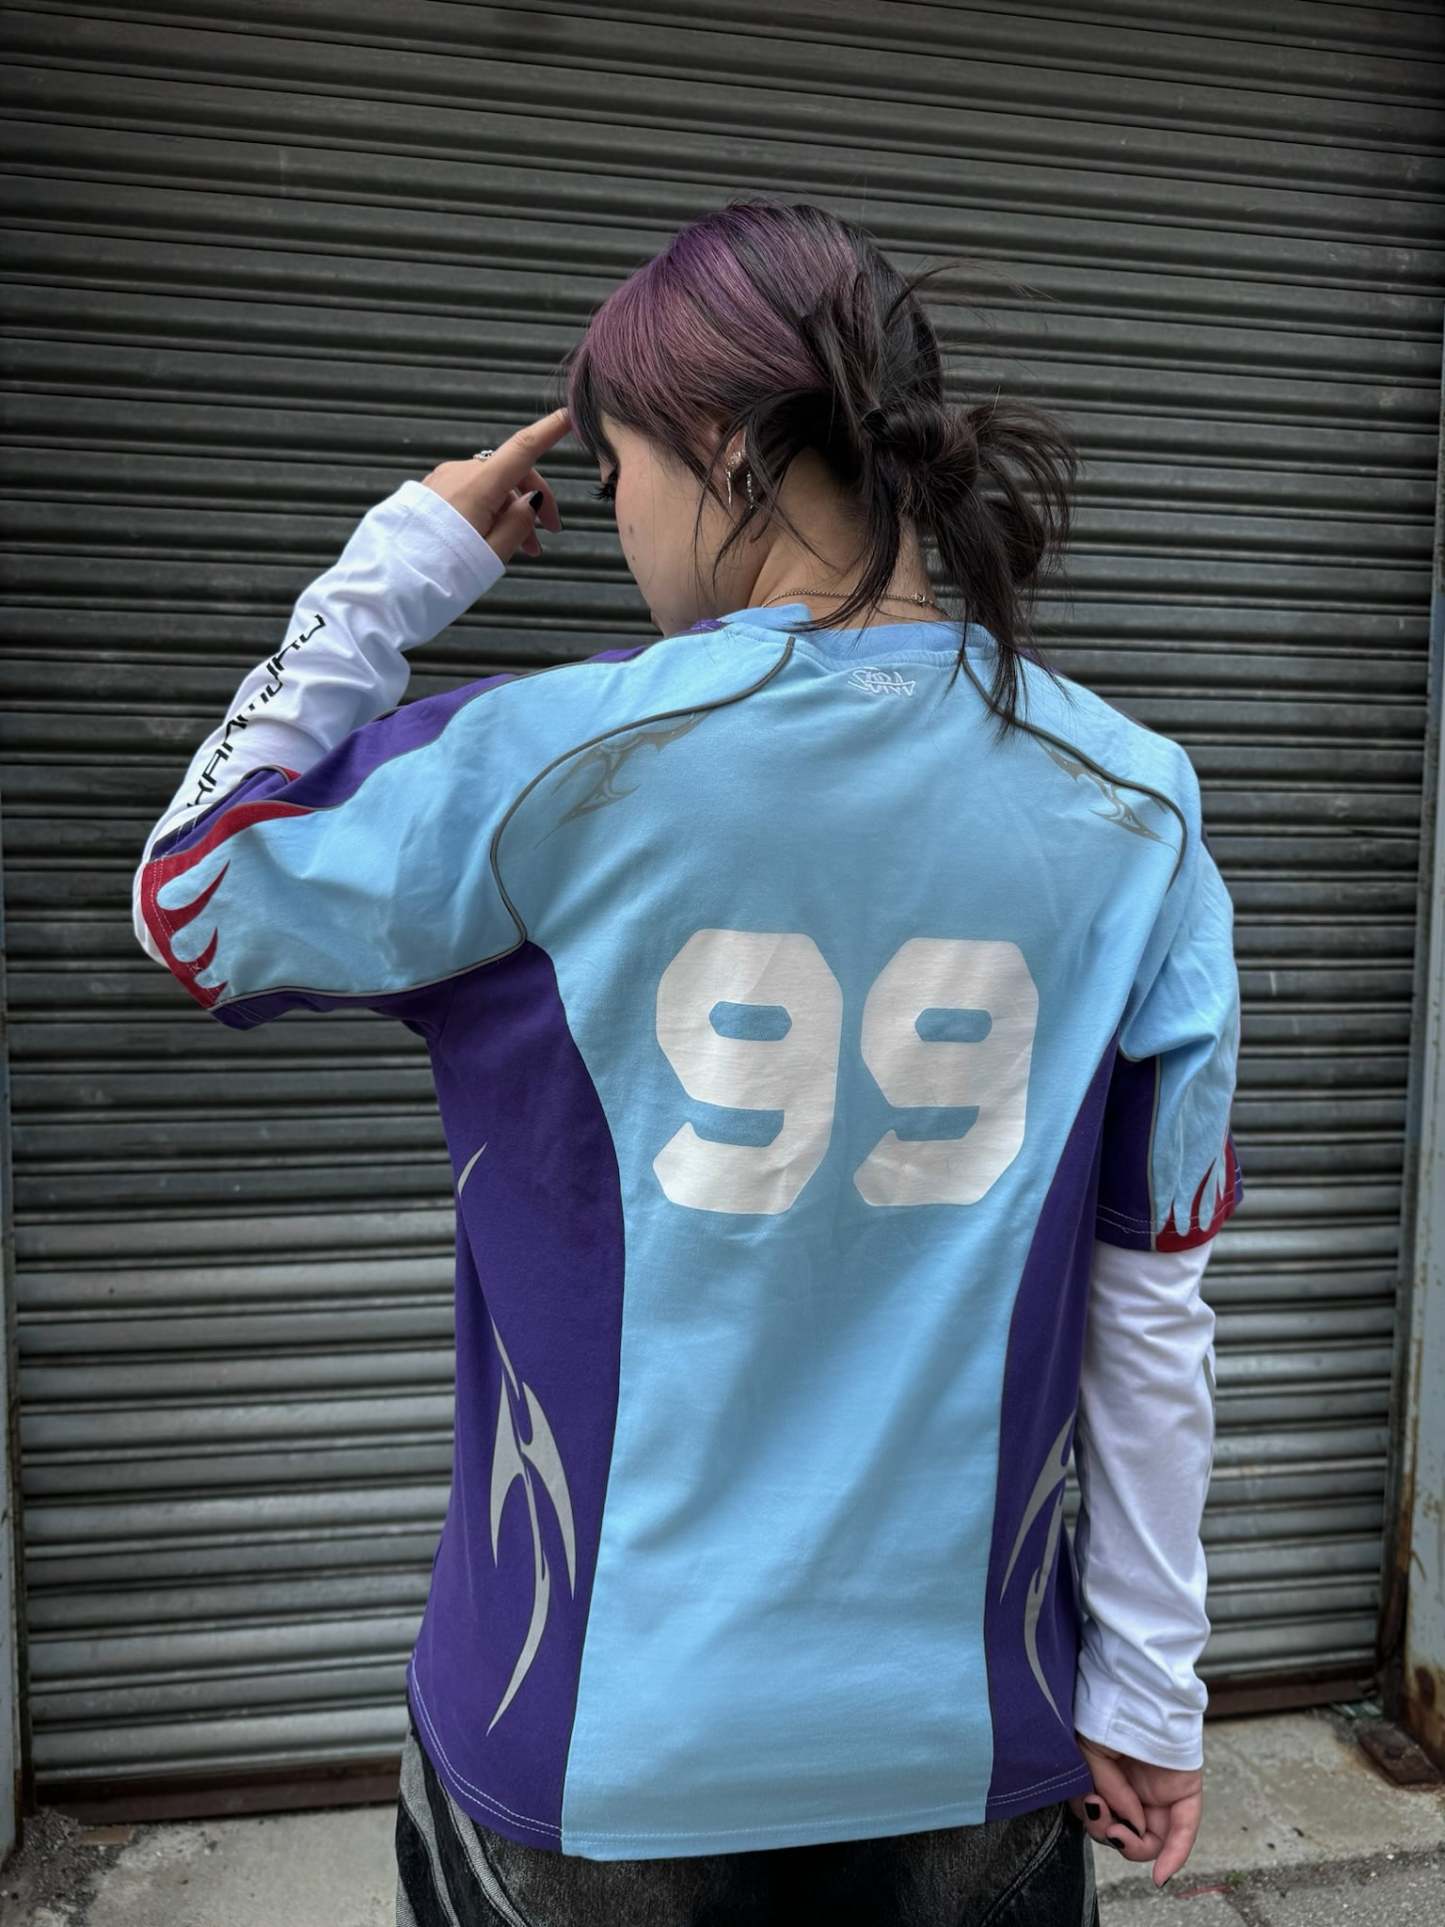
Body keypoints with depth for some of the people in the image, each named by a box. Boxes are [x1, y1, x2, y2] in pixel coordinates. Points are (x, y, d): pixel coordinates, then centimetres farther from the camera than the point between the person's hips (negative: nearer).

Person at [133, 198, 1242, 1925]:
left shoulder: (549, 768, -18)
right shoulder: (1132, 806, -8)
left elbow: (189, 896, -1)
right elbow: (1153, 1290, -5)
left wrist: (394, 568, 2)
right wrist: (1150, 1685, 6)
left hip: (591, 1736, -2)